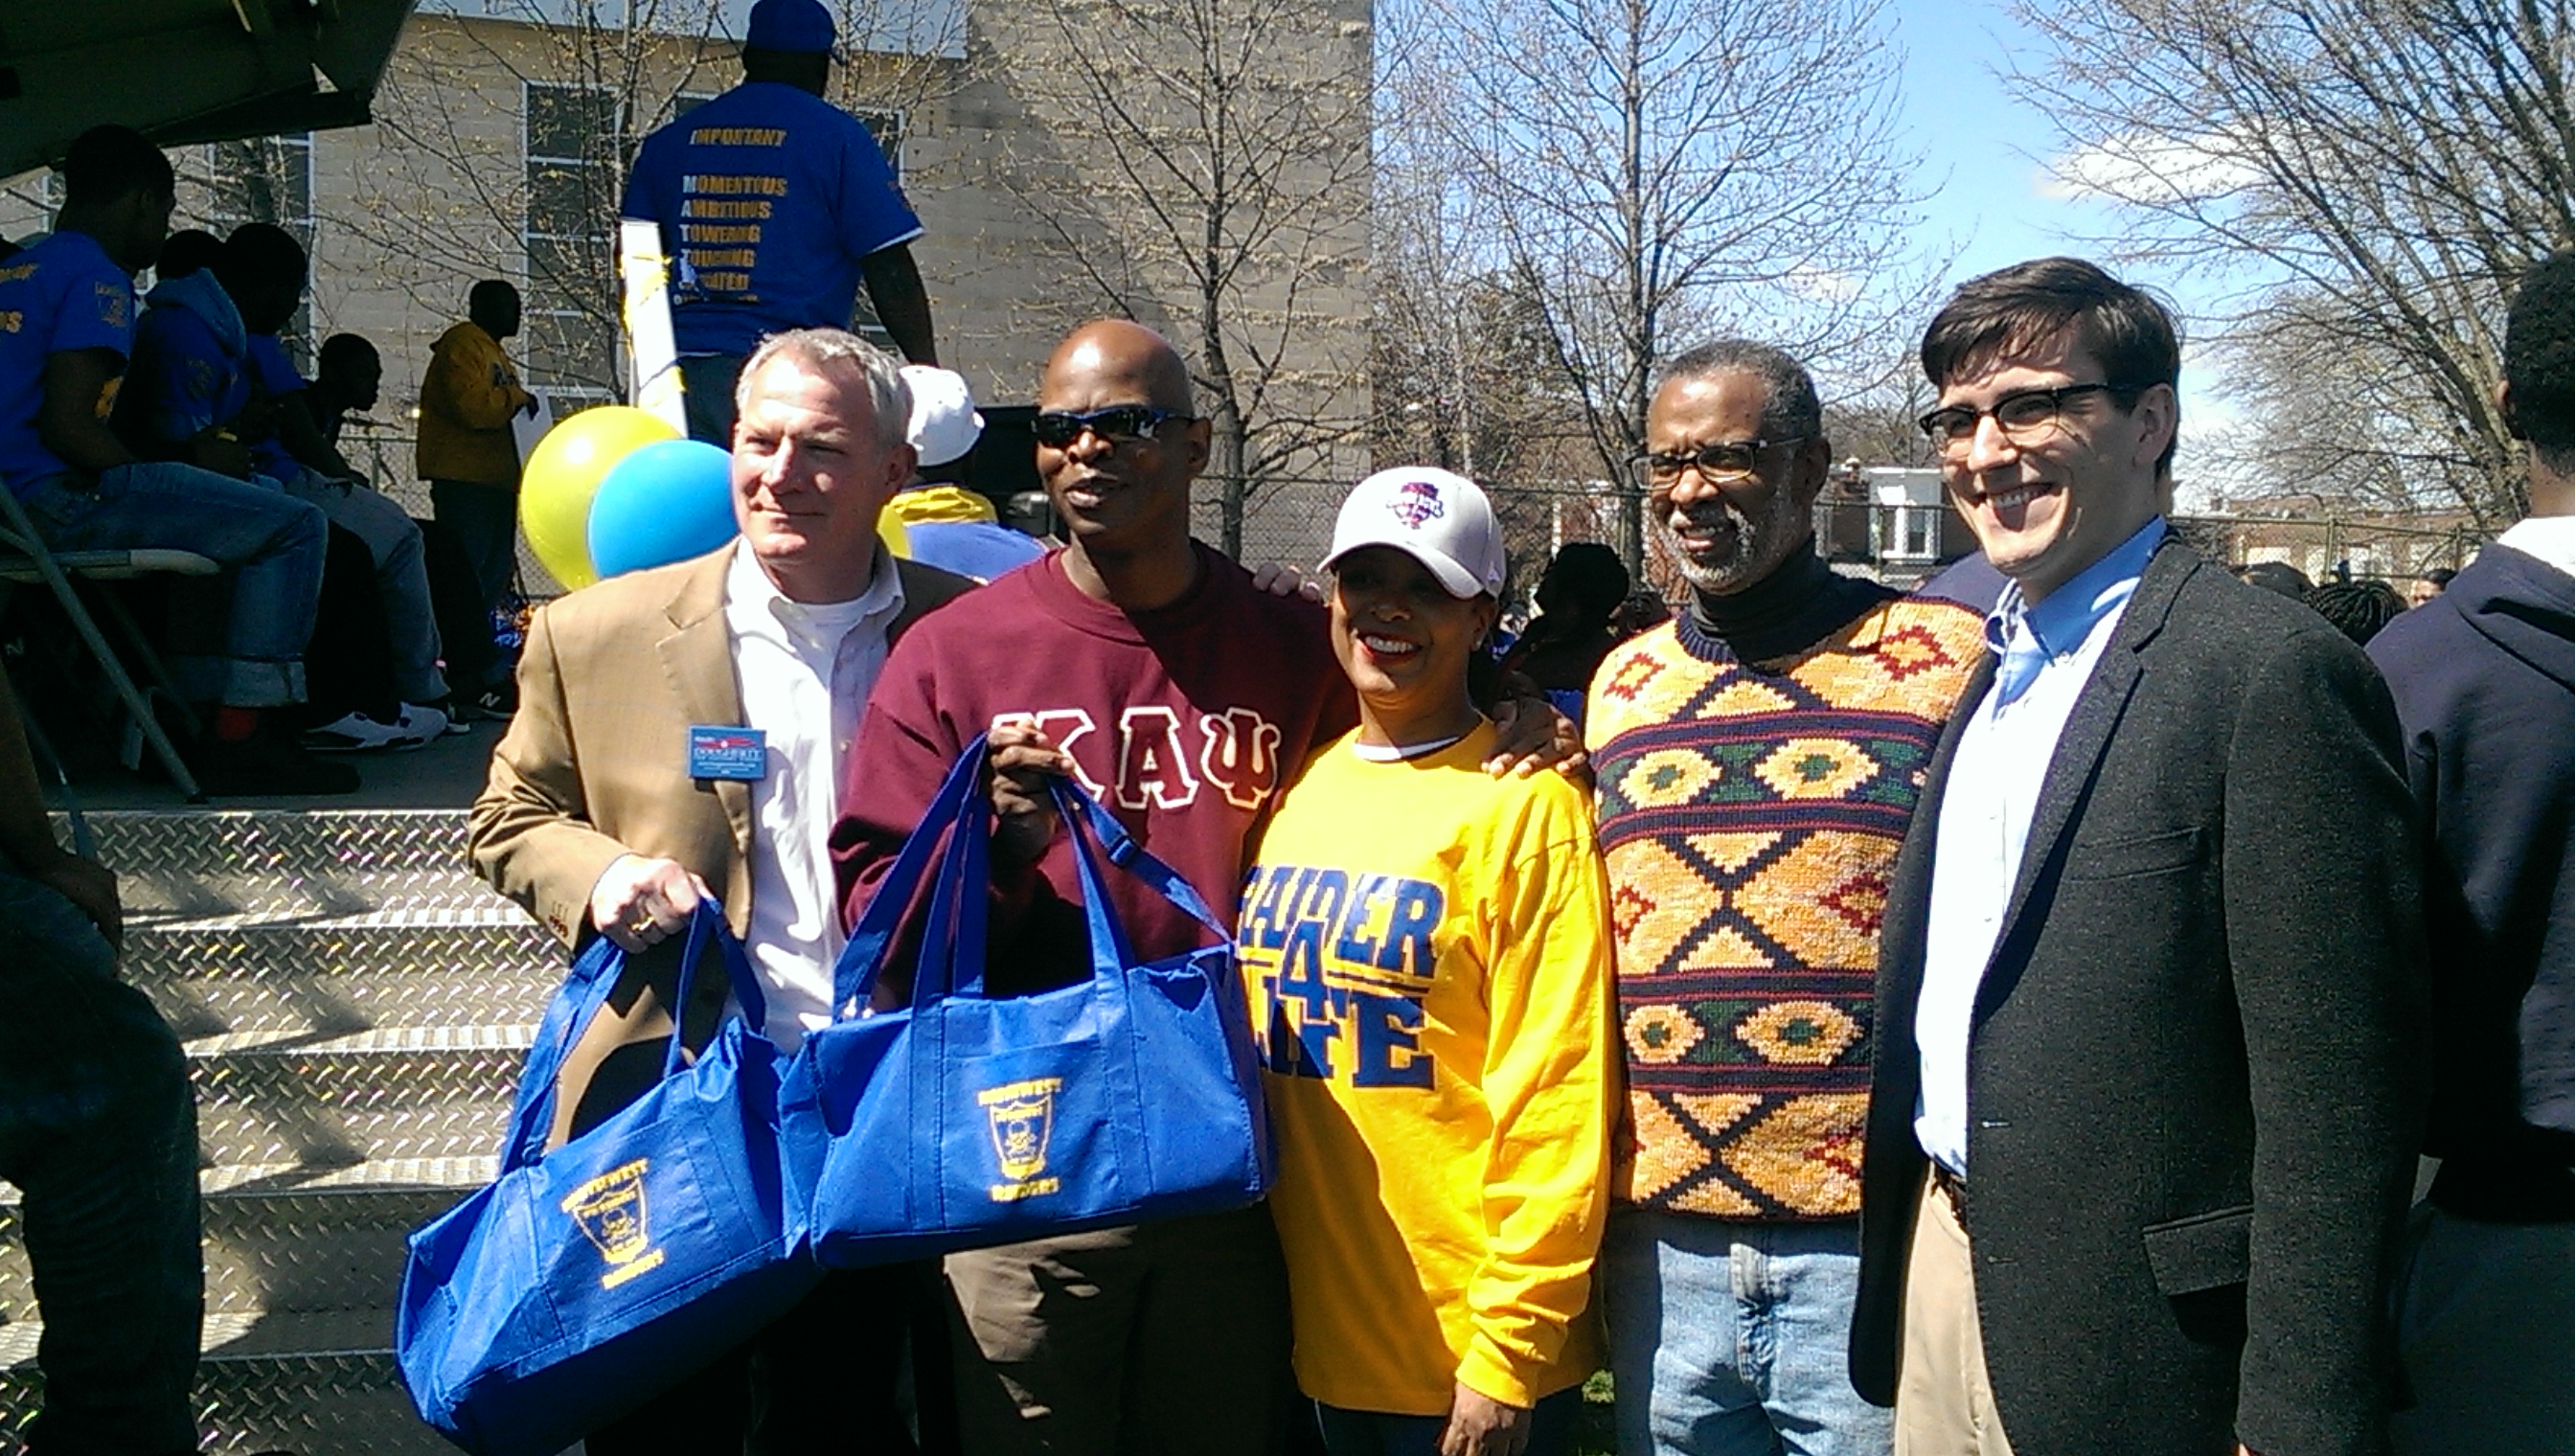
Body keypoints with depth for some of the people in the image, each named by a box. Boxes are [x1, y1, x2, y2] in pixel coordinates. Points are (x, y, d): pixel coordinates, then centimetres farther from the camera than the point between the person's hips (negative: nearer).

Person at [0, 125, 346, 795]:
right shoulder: (97, 278, -9)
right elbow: (67, 428, -20)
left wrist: (179, 457, 17)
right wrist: (185, 463, -7)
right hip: (62, 505, -10)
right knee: (293, 526, -12)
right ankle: (241, 735, -16)